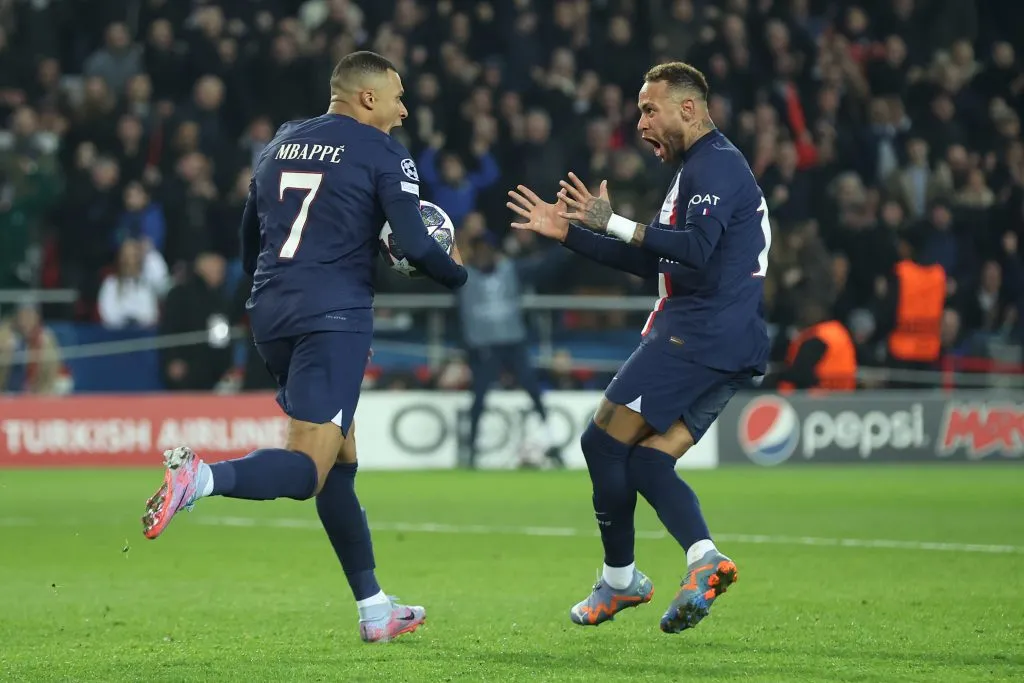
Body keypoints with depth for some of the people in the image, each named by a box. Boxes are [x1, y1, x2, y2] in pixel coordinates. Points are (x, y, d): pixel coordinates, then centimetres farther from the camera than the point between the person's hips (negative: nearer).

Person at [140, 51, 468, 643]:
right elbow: (414, 245, -9)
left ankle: (374, 610, 19)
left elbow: (249, 240, 24)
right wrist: (458, 274, 11)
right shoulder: (384, 154, -1)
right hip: (335, 317, -7)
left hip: (271, 316, 7)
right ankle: (202, 478, -39)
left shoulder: (281, 144, 18)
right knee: (308, 469, -12)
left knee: (343, 459, 16)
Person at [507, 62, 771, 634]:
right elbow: (654, 260, 30)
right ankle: (704, 557, -15)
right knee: (647, 460, 4)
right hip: (734, 348, 10)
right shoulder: (705, 168, 25)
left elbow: (695, 248, -24)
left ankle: (620, 579, 0)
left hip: (700, 333, -10)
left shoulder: (716, 165, -8)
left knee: (604, 441, -6)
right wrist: (567, 233, 27)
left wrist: (614, 223, -21)